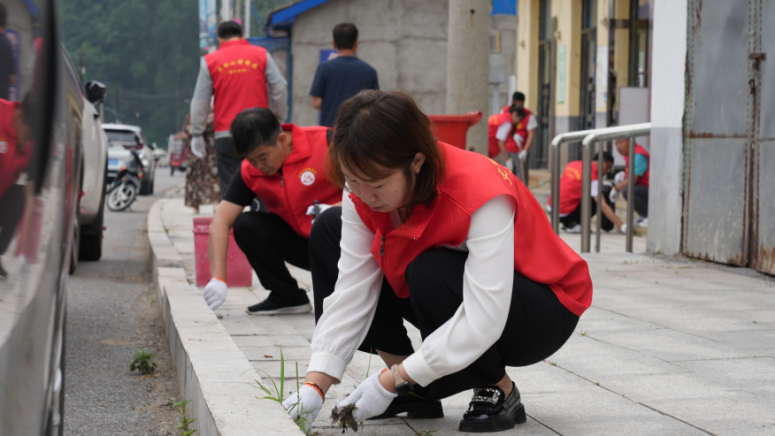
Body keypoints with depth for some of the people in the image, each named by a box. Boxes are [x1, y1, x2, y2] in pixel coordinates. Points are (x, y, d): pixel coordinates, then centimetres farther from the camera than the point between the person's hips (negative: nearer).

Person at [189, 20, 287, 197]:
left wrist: (197, 134, 12)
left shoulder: (210, 61, 4)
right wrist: (279, 118, 16)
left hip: (226, 135, -1)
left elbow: (200, 101, 5)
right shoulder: (261, 55, 4)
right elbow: (280, 89, 3)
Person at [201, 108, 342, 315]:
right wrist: (218, 279, -22)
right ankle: (287, 297, 2)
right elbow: (221, 221, -11)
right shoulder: (250, 171, -7)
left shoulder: (326, 142, -20)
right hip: (299, 241, 4)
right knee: (245, 225, -15)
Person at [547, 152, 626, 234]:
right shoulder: (592, 177, -14)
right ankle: (574, 224, -7)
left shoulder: (573, 164, 8)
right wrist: (622, 226, -20)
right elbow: (603, 206, -19)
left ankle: (568, 223, 15)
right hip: (564, 215, -8)